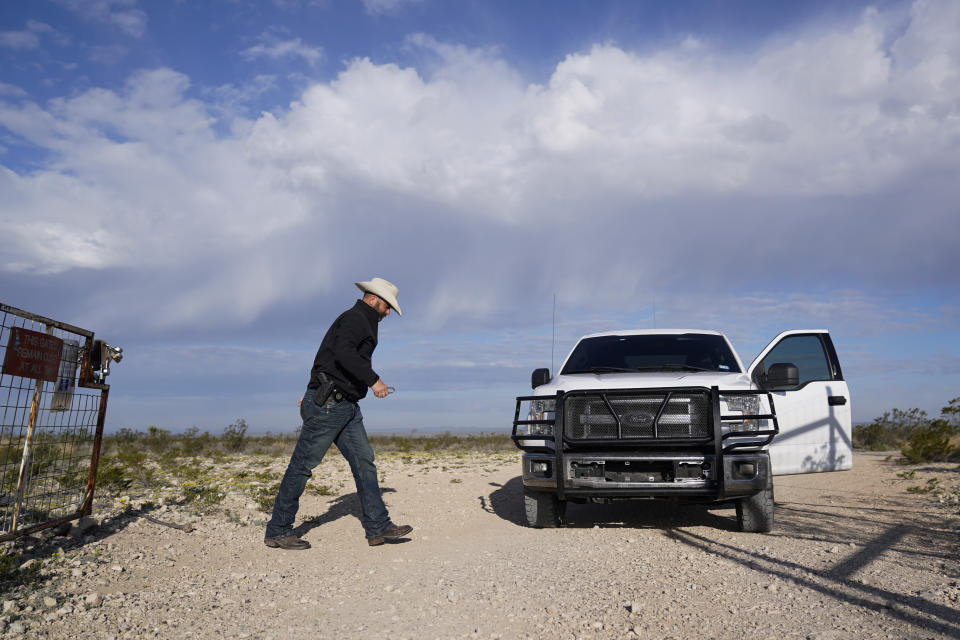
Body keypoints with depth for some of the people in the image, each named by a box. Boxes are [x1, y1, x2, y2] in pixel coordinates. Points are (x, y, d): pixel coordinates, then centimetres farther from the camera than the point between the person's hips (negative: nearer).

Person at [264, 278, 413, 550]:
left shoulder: (363, 324, 22)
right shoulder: (353, 318, -11)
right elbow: (343, 353, -30)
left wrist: (314, 393, 32)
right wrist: (373, 379, -28)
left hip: (346, 407, 10)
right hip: (327, 405, -10)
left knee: (364, 461, 4)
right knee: (302, 466, -2)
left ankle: (378, 527, 6)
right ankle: (277, 532, 8)